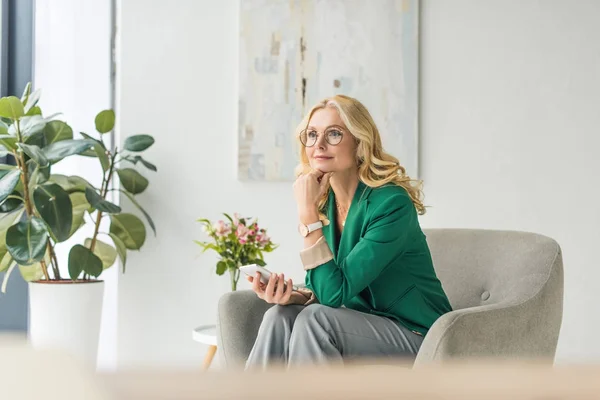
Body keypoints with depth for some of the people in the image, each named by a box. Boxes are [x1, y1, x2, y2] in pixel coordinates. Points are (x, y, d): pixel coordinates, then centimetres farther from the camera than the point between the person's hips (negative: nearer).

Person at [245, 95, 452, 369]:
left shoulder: (391, 203, -21)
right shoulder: (324, 201, 2)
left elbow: (335, 294, -25)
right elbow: (320, 291, 4)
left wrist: (308, 213, -25)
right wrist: (289, 294, -18)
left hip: (419, 337, -6)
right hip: (365, 327, 6)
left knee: (315, 318, -27)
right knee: (279, 317, -17)